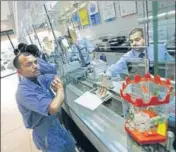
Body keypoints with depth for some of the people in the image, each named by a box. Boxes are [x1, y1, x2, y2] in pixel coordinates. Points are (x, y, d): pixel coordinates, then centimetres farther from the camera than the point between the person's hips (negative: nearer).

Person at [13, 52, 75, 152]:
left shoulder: (39, 79, -8)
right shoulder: (23, 91, -32)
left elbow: (55, 77, 10)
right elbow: (53, 108, -42)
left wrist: (56, 82, -14)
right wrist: (60, 89, -23)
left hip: (56, 124, 7)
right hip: (46, 135, -7)